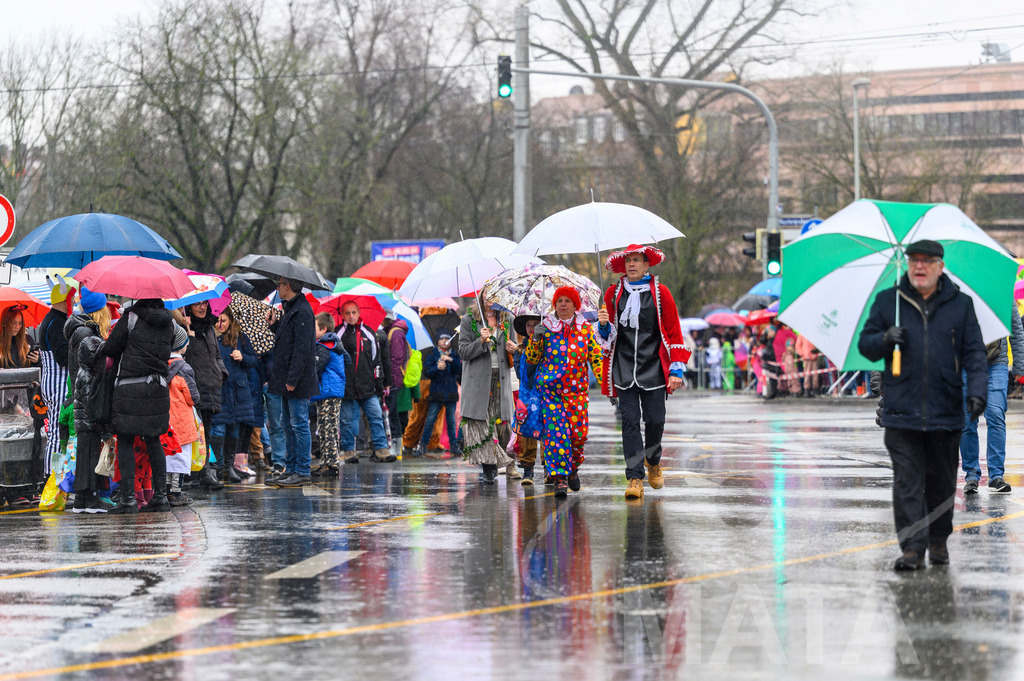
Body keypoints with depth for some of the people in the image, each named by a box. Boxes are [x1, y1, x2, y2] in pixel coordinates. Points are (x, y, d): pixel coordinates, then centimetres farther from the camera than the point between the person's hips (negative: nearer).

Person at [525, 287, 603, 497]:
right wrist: (535, 338, -10)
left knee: (579, 432, -2)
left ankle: (572, 469, 25)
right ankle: (560, 477, -14)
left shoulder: (586, 329, 7)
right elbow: (531, 359, 7)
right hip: (550, 386, -1)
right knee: (555, 431, -13)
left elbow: (596, 358, 8)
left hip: (577, 388, 1)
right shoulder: (546, 328, 4)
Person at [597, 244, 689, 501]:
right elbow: (607, 335, 15)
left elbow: (673, 333, 4)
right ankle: (635, 477, -4)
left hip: (653, 369, -1)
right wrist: (603, 325, -10)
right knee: (630, 421, -6)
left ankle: (653, 460, 29)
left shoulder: (661, 293, 3)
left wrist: (676, 370, -1)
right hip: (624, 370, 1)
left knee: (655, 420, -1)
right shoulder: (614, 293, 8)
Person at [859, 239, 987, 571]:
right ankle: (912, 547, -7)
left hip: (946, 412, 1)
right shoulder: (887, 301, 8)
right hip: (901, 412, -1)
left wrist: (976, 390, -7)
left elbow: (974, 353, 6)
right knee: (907, 482, -6)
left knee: (941, 482, 9)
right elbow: (865, 344, 10)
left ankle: (938, 541, 24)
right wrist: (885, 339, -12)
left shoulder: (960, 304, 7)